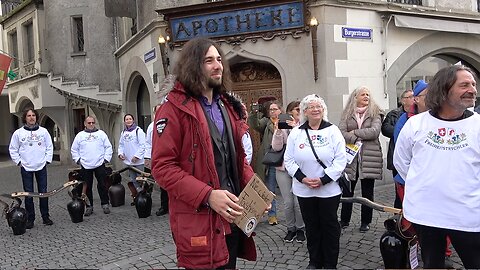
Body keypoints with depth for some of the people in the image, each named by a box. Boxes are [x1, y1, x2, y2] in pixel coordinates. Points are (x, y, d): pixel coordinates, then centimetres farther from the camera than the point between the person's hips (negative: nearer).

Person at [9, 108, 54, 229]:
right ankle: (30, 219, 13)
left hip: (41, 167, 1)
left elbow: (49, 147, 7)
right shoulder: (18, 133, -1)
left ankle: (45, 216, 16)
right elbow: (13, 149, 5)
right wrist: (19, 162, -1)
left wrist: (47, 160, 1)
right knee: (28, 194, 4)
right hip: (26, 168, -1)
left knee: (43, 192, 6)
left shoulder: (43, 131, 2)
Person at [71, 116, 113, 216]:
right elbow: (74, 149, 13)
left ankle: (105, 204, 12)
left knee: (102, 185, 0)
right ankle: (89, 206, 16)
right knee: (87, 187, 6)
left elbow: (108, 147, 6)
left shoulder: (101, 134, 6)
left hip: (100, 165, -1)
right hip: (85, 166, 1)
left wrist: (106, 158, -2)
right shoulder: (80, 135, 8)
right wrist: (78, 160, 3)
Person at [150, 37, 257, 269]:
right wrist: (207, 195, -24)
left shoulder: (227, 106, 13)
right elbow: (162, 167, -15)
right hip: (199, 221, -7)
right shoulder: (174, 109, -10)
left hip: (233, 215, 7)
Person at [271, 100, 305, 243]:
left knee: (298, 202, -2)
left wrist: (296, 128, -22)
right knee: (288, 202, 5)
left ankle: (300, 228, 20)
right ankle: (290, 229, 24)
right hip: (283, 168, 1)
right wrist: (278, 131, -18)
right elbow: (276, 147, -5)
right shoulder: (281, 126, 4)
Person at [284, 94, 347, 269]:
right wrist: (302, 178, -12)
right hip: (304, 190, 2)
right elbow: (289, 160, 2)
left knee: (330, 226, 8)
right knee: (311, 226, 14)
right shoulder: (296, 133, 3)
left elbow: (340, 159, -9)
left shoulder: (333, 131, -3)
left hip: (329, 189, -2)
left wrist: (323, 179, -16)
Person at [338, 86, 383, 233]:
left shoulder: (375, 113, 5)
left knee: (367, 192, 7)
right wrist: (358, 138, -17)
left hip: (369, 157, -1)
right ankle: (344, 220, 20)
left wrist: (354, 132, -8)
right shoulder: (347, 114, 8)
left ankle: (366, 222, 20)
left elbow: (374, 131, -11)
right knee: (347, 190, 6)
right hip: (350, 156, 1)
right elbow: (341, 132, -5)